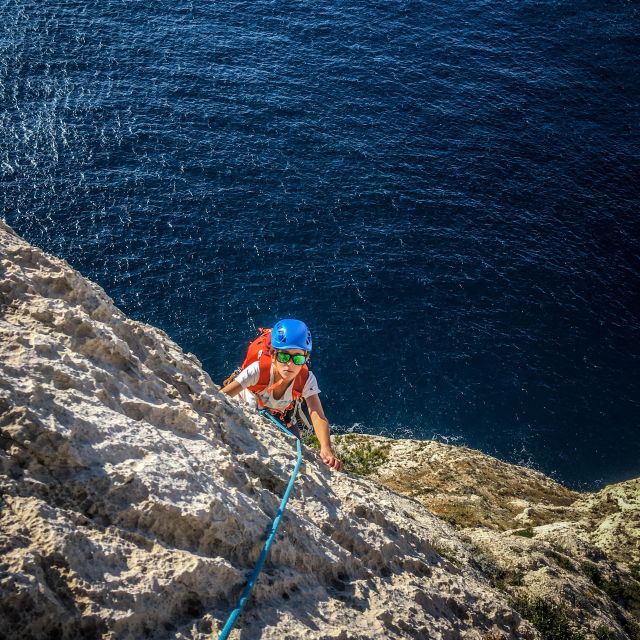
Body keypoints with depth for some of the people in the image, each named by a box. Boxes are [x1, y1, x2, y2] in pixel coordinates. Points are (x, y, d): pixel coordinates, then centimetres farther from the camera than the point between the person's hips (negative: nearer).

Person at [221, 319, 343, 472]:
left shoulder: (307, 380, -32)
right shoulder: (259, 370, -40)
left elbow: (318, 417, -42)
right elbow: (222, 396, -45)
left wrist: (326, 449, -60)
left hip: (280, 419, 2)